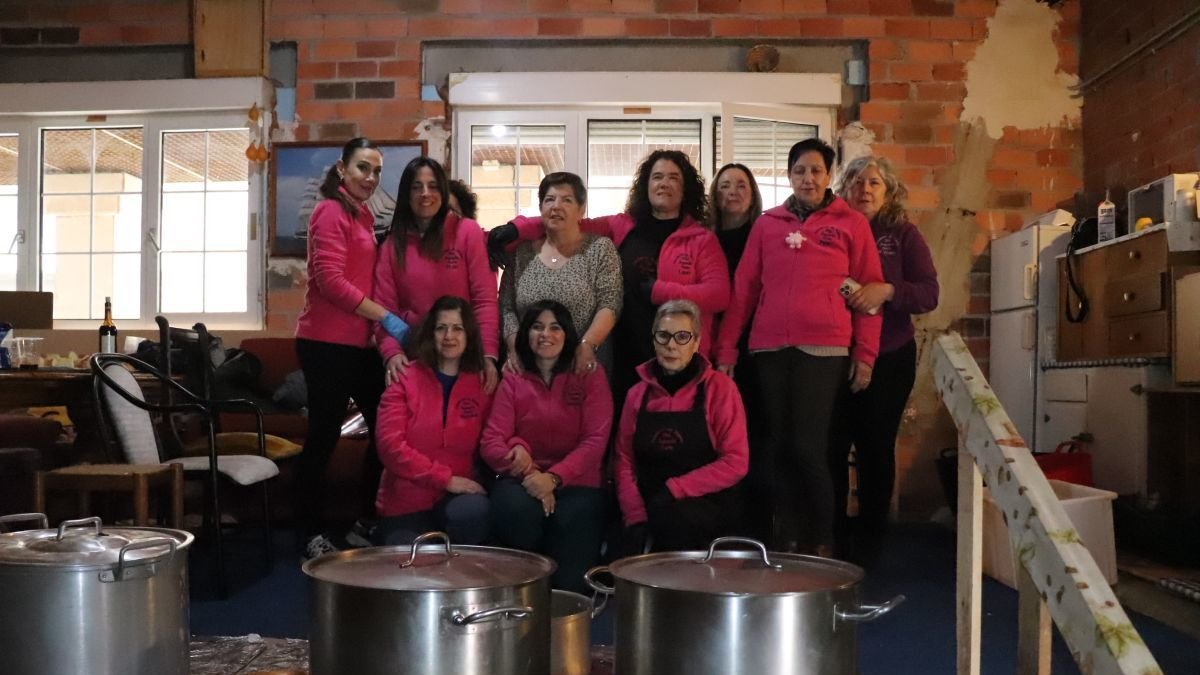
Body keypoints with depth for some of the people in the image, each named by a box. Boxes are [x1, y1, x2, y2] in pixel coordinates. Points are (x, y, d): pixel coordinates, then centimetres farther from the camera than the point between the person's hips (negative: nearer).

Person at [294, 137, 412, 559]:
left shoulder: (363, 214, 17)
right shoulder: (331, 212, -10)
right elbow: (331, 280, -19)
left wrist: (381, 327, 14)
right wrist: (386, 318, -20)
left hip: (358, 342, 9)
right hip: (327, 343, -9)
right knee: (324, 434, -2)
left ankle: (371, 521, 23)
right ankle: (312, 533, 10)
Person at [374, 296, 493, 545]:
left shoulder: (483, 384, 6)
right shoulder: (405, 379, -2)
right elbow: (390, 445, -11)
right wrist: (445, 479, -18)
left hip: (460, 494, 0)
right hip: (406, 500, 0)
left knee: (473, 512, -33)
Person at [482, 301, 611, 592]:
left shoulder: (590, 376, 6)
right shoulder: (512, 381, 11)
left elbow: (595, 440, -5)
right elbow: (491, 441, 0)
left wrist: (553, 477, -20)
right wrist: (527, 473, -20)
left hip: (575, 483, -2)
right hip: (522, 480, 2)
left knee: (568, 581, -24)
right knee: (517, 511, -35)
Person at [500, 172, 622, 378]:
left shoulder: (600, 249, 2)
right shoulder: (522, 252, 9)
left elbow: (609, 306, -7)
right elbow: (506, 308, 7)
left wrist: (588, 345, -20)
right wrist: (514, 346, -9)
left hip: (582, 366, -2)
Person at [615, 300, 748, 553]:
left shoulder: (719, 388, -3)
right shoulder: (638, 394, 8)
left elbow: (735, 463, -9)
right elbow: (625, 461, 5)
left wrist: (673, 489, -17)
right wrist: (635, 517, -10)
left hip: (708, 505, -2)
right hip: (651, 505, 3)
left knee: (669, 515, -33)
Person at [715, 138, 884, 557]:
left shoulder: (851, 223, 6)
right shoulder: (767, 224, 13)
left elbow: (869, 290, 4)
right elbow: (744, 288, 10)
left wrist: (865, 355, -2)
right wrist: (726, 348, 4)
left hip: (824, 350, -3)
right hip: (770, 349, 3)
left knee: (809, 447, -6)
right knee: (778, 446, 7)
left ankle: (822, 543, 10)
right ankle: (785, 539, 18)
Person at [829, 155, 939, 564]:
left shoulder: (903, 235, 3)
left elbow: (929, 294, -5)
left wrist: (888, 290, -22)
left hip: (888, 360, 0)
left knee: (875, 446, 6)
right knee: (831, 446, -1)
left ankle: (869, 539, 19)